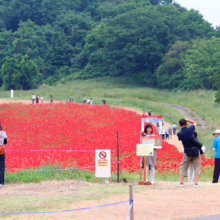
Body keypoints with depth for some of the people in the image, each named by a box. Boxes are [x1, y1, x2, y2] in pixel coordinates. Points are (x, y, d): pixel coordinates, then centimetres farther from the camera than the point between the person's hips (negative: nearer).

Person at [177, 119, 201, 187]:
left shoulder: (179, 134, -10)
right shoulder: (190, 129, -9)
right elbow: (195, 123, 12)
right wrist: (187, 120, 12)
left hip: (187, 153, 0)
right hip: (196, 151, 0)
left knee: (184, 168, 12)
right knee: (197, 168, 6)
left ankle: (181, 182, 7)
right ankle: (196, 183, -2)